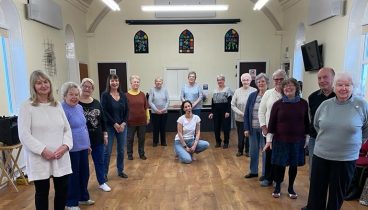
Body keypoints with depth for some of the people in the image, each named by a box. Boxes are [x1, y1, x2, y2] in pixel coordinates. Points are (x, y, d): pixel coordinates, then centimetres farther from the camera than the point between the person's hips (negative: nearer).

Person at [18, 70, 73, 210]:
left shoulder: (57, 105, 9)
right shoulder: (27, 106, -5)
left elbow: (67, 129, 8)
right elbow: (24, 135, -12)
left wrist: (65, 146, -9)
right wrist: (43, 151, -17)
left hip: (61, 157, 4)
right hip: (39, 159, -4)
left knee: (62, 189, 12)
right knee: (42, 192, 10)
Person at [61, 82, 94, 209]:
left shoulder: (79, 107, 8)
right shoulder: (62, 109, -17)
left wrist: (88, 143, 19)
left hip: (83, 147, 8)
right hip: (71, 149, -8)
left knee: (84, 173, 17)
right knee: (73, 176, 6)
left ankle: (83, 197, 36)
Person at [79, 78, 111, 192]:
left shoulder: (96, 103, 5)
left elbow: (102, 120, 10)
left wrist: (105, 134, 9)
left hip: (97, 138, 5)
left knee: (99, 161, 16)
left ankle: (102, 183, 32)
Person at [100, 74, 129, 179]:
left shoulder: (123, 95, 6)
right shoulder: (105, 95, -6)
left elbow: (127, 111, 5)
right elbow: (104, 112, -11)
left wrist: (123, 124, -7)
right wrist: (115, 124, -14)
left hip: (122, 126, 4)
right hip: (110, 127, -4)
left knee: (121, 150, 12)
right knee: (107, 151, 1)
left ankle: (120, 171, 27)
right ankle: (104, 173, 16)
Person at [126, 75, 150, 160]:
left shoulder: (142, 94, 2)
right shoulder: (127, 95, -6)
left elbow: (146, 107, 7)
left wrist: (148, 117, 7)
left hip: (142, 121, 3)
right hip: (131, 121, -2)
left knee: (142, 138, 12)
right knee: (130, 138, 11)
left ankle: (142, 154, 27)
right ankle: (130, 154, 27)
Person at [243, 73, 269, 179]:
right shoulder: (252, 96, 5)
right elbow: (246, 113, 7)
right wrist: (246, 128, 2)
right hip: (253, 129, 4)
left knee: (265, 151, 8)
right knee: (253, 151, 14)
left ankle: (265, 174, 24)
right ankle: (253, 171, 31)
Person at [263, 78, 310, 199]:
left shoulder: (303, 103, -1)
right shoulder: (278, 104, -5)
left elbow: (307, 122, 5)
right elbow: (272, 122, -3)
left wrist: (307, 138, 5)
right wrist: (269, 139, -6)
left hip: (297, 140, 1)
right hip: (280, 140, -1)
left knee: (294, 165, 12)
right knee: (279, 165, 7)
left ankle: (291, 188, 32)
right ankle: (277, 187, 28)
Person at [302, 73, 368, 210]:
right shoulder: (325, 104, -2)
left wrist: (354, 142, 7)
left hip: (346, 159, -2)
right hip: (320, 155, 2)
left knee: (338, 192, 15)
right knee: (316, 189, 13)